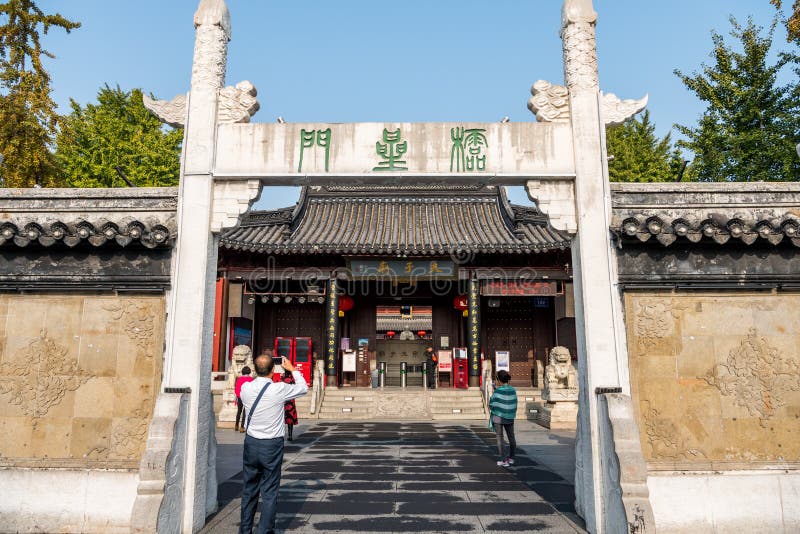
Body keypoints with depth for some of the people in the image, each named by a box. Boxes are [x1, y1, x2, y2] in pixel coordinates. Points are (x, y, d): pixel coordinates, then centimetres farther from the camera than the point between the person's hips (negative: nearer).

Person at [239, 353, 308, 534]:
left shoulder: (245, 388, -7)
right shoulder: (279, 389, -16)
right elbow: (303, 388, 2)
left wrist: (259, 372, 19)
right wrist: (292, 369, 13)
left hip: (251, 443, 4)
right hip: (272, 446, -4)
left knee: (249, 490, 17)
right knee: (269, 492, 6)